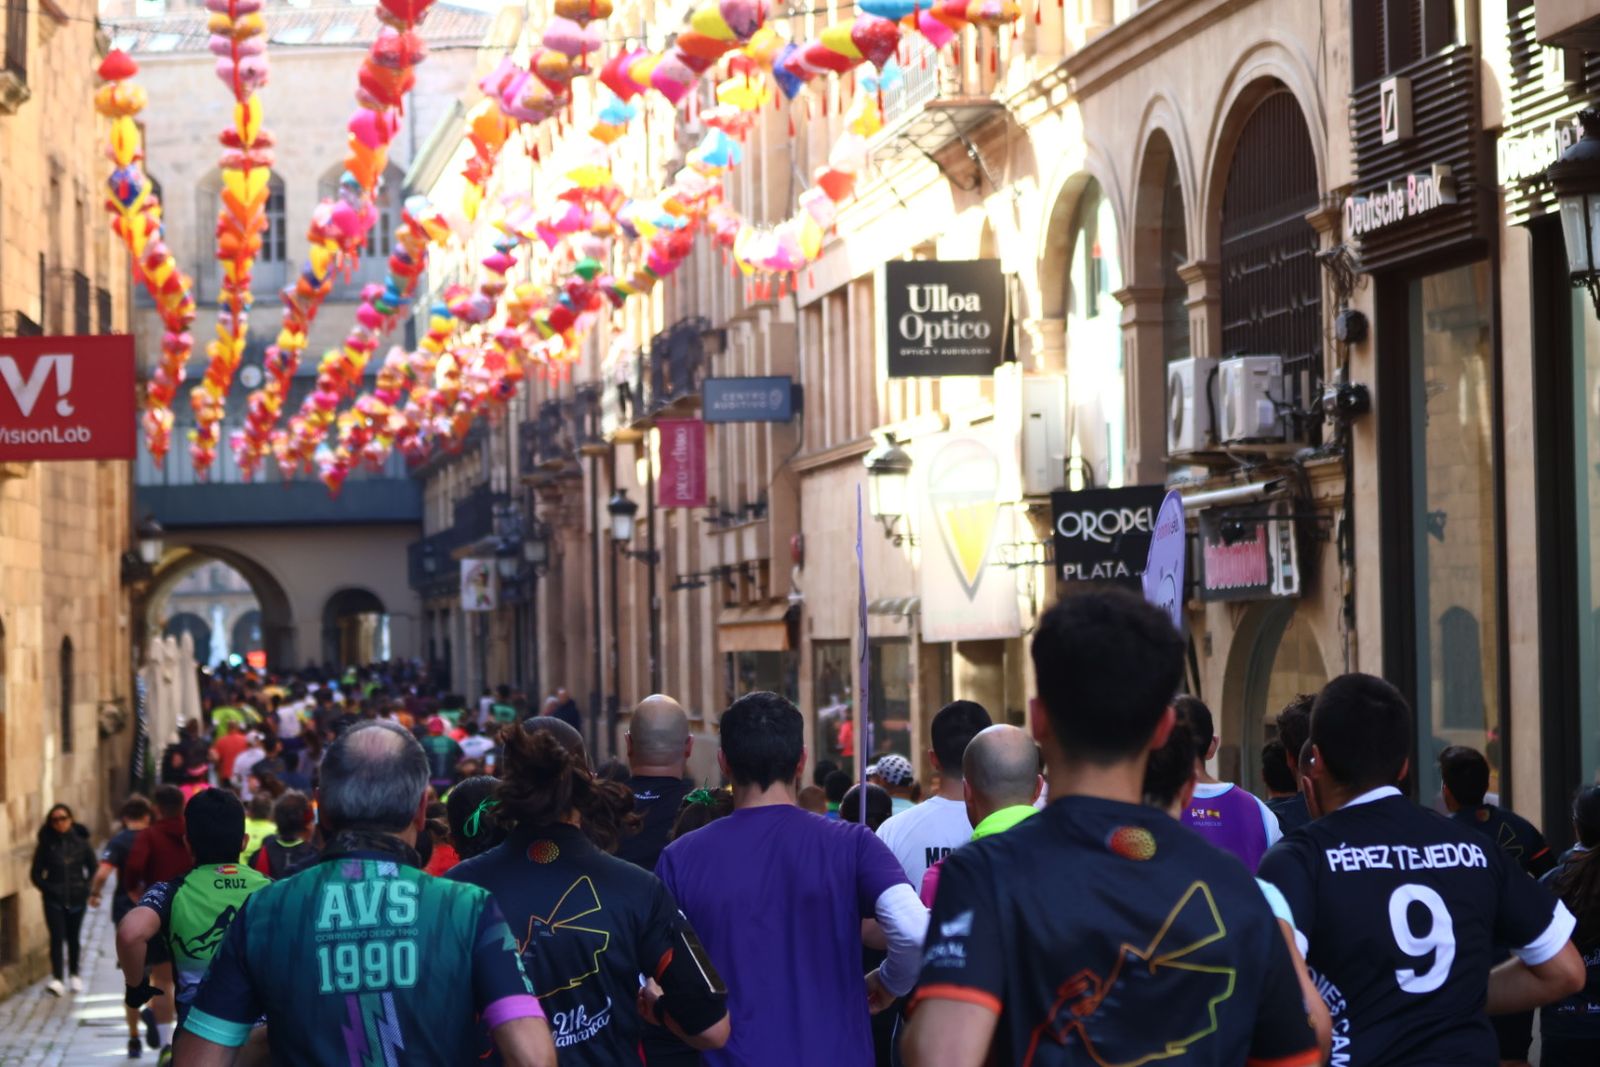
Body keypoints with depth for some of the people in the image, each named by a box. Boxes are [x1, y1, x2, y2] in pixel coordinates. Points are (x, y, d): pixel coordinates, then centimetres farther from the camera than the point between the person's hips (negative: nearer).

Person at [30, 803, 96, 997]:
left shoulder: (80, 842, 0)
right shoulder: (46, 845, -3)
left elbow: (93, 868, 11)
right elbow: (36, 873, 3)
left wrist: (86, 887, 1)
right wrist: (47, 889, -7)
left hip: (77, 899, 2)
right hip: (54, 900, -2)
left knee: (73, 937, 12)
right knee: (57, 937, -13)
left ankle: (74, 975, 30)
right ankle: (57, 979, -19)